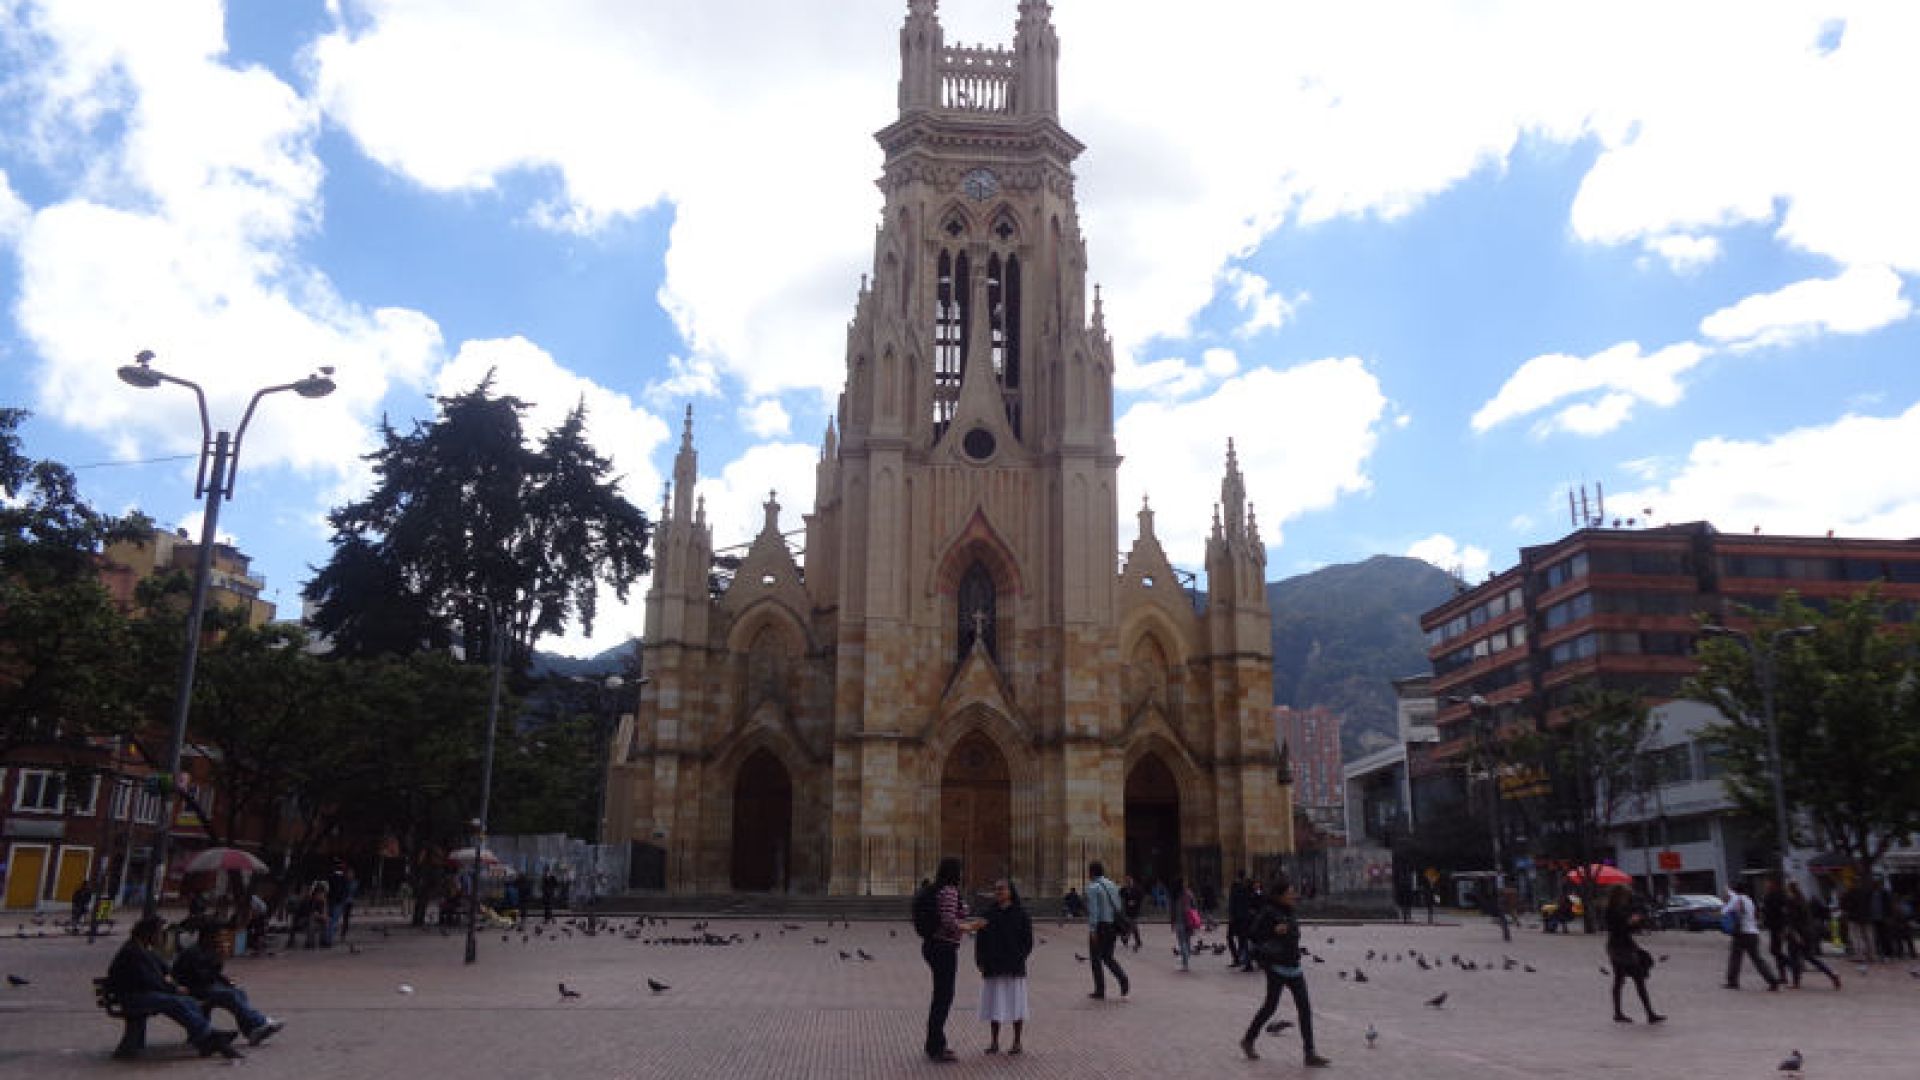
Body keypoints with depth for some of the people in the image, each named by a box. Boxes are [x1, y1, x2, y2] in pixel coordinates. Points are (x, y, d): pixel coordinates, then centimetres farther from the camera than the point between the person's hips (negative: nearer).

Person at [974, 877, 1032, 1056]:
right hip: (992, 968, 3)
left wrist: (1018, 959, -10)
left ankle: (1017, 1042, 14)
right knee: (994, 1004, 6)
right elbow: (980, 939, 8)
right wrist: (980, 961, -1)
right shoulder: (989, 914, 6)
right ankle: (994, 1042, 16)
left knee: (1015, 1003, 3)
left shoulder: (1020, 914, -1)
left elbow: (1027, 940, -1)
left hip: (1014, 968, -2)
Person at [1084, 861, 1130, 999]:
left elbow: (1093, 910, -19)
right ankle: (1123, 980, -2)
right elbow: (1118, 907, 14)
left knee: (1096, 958, 7)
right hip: (1114, 926, 7)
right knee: (1108, 957, 18)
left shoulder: (1093, 888, -11)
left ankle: (1100, 991, 9)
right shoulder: (1112, 885, 11)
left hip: (1100, 927, -7)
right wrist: (1117, 926, 19)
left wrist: (1092, 930, -19)